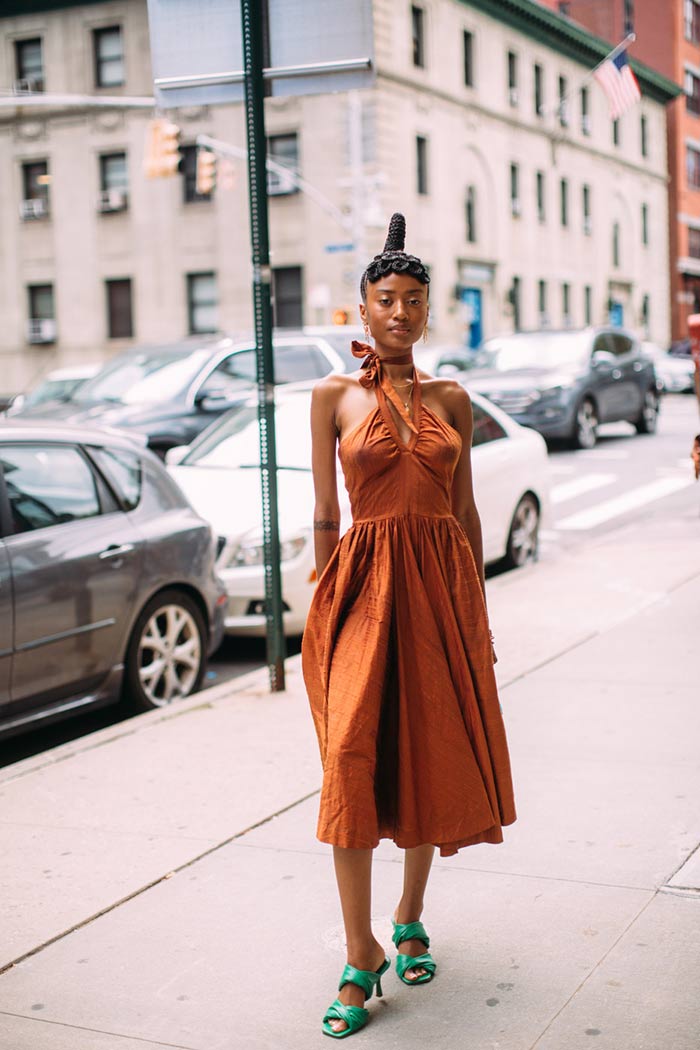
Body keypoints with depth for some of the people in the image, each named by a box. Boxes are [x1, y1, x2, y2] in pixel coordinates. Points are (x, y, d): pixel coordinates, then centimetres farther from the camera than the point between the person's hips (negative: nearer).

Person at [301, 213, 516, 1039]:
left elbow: (466, 511, 12)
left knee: (432, 755, 8)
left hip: (440, 584, 3)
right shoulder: (334, 398, 2)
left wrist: (478, 614, 11)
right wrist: (324, 612, 0)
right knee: (352, 760, -10)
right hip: (363, 585, -3)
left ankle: (410, 918, 29)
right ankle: (360, 956, -1)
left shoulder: (451, 400, 9)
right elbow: (326, 514, 2)